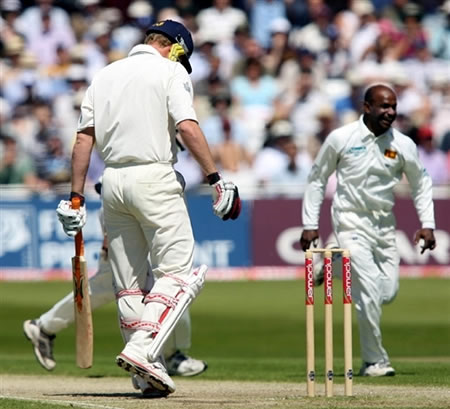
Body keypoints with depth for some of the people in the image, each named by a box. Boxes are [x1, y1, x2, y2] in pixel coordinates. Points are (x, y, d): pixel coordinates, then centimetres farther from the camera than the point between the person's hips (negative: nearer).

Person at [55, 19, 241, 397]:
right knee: (179, 273, -4)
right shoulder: (171, 72, 0)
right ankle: (141, 349, -21)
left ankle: (149, 373, 8)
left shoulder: (104, 75, 17)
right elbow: (187, 127, -14)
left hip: (112, 181, 6)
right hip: (154, 179, -6)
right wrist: (216, 180, -15)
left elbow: (84, 138, 12)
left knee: (129, 284, 10)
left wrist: (76, 196, 12)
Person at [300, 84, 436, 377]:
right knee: (370, 292, -14)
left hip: (385, 223, 4)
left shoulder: (403, 144, -3)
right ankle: (375, 361, -2)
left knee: (388, 292, 5)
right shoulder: (341, 138, -9)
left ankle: (334, 268, 29)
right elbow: (317, 179, 2)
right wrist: (310, 224, -1)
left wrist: (427, 224, -1)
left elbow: (421, 183, 10)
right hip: (352, 222, -4)